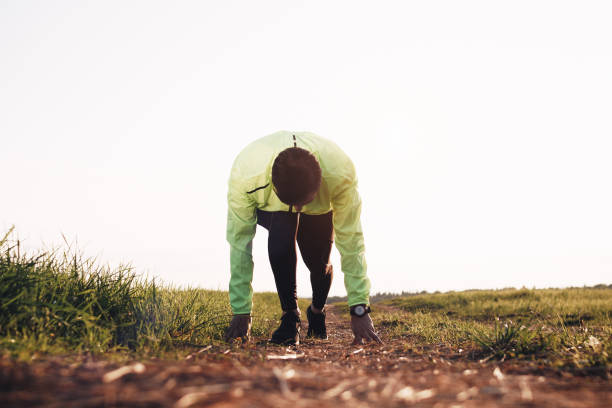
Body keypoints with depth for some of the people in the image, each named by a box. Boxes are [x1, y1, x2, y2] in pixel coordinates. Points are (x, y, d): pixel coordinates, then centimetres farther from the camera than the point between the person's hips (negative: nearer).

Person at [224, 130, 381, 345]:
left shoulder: (340, 172, -41)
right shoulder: (245, 172, -41)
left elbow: (350, 241, -31)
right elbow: (239, 241, -31)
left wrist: (359, 309, -28)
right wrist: (241, 311, -26)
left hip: (320, 207, 1)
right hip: (270, 207, -1)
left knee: (319, 264, -11)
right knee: (280, 242, -31)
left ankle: (317, 311, 25)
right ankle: (290, 315, -8)